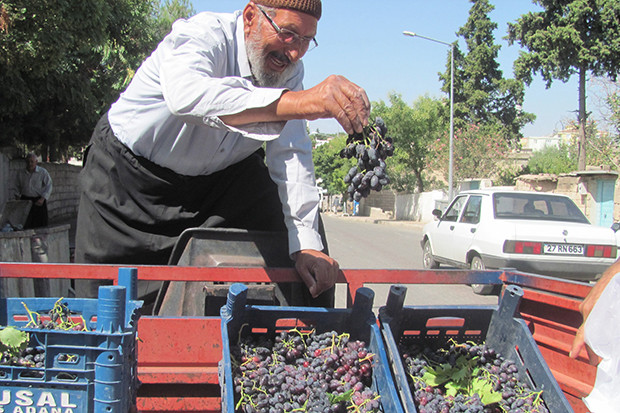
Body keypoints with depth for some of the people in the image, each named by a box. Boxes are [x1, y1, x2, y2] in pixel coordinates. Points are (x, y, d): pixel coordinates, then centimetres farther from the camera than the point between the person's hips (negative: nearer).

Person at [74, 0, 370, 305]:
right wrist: (302, 102, -65)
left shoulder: (290, 70, -11)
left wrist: (306, 243, -30)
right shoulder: (203, 35, -29)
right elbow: (186, 94, -53)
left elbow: (291, 156, -17)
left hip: (218, 176, 5)